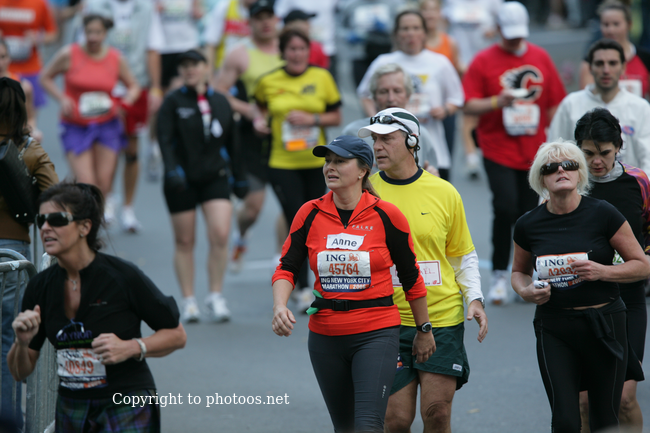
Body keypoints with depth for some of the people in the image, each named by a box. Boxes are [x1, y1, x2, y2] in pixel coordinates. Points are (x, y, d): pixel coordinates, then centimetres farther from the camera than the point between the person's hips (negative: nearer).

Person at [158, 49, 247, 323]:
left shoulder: (220, 102, 8)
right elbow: (165, 139, -12)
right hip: (182, 181, -2)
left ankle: (216, 296, 1)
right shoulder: (173, 102, -2)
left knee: (220, 235, -13)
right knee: (184, 242, 4)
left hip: (215, 177, 2)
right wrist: (172, 170, -27)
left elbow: (232, 143, 14)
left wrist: (239, 177, 14)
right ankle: (188, 301, 14)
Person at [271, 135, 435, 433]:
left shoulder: (386, 215, -6)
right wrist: (280, 306, -17)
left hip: (376, 333, -4)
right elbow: (287, 267, 3)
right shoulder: (310, 214, 1)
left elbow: (410, 277, 4)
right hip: (325, 337, 4)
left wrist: (424, 330, 11)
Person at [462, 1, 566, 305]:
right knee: (506, 208, -16)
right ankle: (499, 275, -3)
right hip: (498, 151, -3)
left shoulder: (540, 58, 8)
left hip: (535, 151, 3)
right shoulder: (484, 61, -1)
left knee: (530, 215, 4)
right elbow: (470, 105, -5)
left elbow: (555, 103, 12)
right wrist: (497, 102, -22)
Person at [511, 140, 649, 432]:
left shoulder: (602, 214, -5)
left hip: (604, 324, -1)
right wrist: (525, 291, -3)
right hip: (554, 328, 1)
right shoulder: (528, 225, 2)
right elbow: (519, 271, 20)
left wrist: (602, 271, -16)